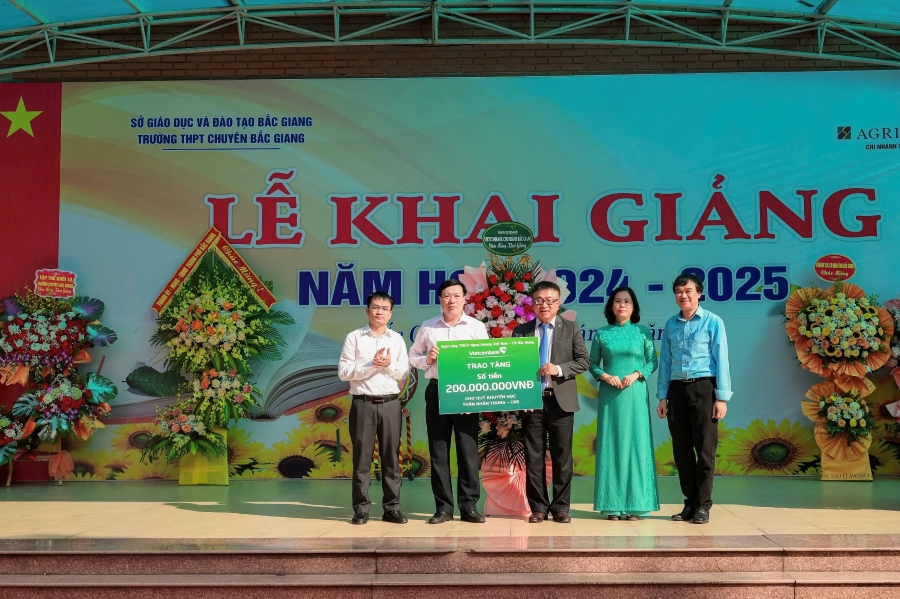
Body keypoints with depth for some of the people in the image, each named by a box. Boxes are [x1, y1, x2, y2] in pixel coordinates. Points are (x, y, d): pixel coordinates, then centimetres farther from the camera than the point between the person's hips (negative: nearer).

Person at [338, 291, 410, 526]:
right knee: (362, 456, 1)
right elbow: (343, 372, -5)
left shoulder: (397, 339, 10)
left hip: (390, 403, 2)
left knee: (391, 456, 5)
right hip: (363, 403, -2)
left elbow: (405, 373, 6)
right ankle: (361, 508, 7)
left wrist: (389, 365, -13)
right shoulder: (354, 338, 2)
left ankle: (392, 507, 10)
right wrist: (371, 364, -14)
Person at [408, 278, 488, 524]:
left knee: (468, 450, 1)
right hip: (437, 392, 2)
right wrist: (427, 360, -10)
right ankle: (443, 507, 13)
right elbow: (413, 356, 12)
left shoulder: (476, 326, 1)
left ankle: (469, 506, 9)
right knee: (438, 451, 5)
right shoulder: (427, 327, 6)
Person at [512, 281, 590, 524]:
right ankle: (538, 507, 13)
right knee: (533, 456, 4)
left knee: (562, 456, 4)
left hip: (561, 399, -1)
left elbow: (584, 360, 0)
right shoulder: (521, 331, 8)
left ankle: (561, 507, 12)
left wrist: (559, 369, -16)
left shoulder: (571, 328, 5)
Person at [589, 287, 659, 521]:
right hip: (609, 394, 1)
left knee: (635, 443, -1)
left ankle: (635, 504, 5)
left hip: (635, 393, 0)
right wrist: (605, 376, -10)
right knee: (611, 444, 0)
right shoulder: (601, 334, 6)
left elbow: (653, 361, 4)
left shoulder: (643, 332, 5)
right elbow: (592, 363, 7)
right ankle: (613, 505, 4)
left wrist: (636, 375, -11)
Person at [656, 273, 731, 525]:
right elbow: (665, 362, 11)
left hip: (703, 388, -4)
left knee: (705, 449, 0)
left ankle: (703, 505, 9)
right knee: (681, 450, 8)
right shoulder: (671, 325, 9)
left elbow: (721, 360, -4)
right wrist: (662, 396, 6)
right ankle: (690, 502, 18)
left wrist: (722, 397, -9)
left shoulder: (712, 322, -2)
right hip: (677, 390, 4)